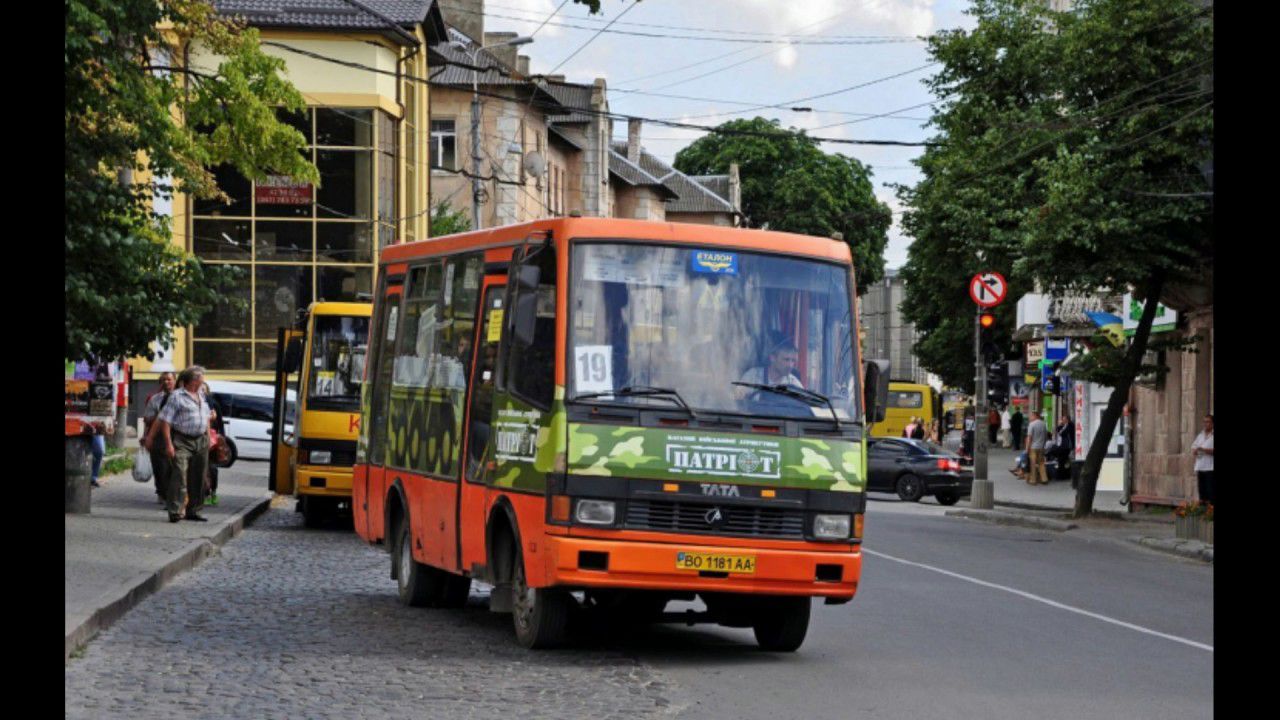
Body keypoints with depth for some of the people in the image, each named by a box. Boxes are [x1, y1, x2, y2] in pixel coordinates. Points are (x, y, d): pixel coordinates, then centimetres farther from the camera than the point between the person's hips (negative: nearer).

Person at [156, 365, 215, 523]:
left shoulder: (202, 396, 16)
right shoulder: (177, 396, -8)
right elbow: (165, 421, -12)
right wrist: (168, 444, -18)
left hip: (201, 441, 7)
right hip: (182, 442, -7)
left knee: (197, 479, 9)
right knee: (179, 476, -14)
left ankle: (192, 510, 18)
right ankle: (175, 511, -16)